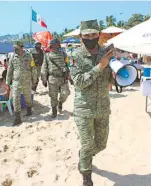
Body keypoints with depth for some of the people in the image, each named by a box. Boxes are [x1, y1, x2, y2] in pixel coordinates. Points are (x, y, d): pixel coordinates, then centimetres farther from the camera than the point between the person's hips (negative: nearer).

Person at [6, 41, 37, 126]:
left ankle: (29, 109, 44)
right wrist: (8, 82, 7)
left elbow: (33, 69, 0)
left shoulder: (28, 56, -7)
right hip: (16, 82, 1)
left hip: (27, 82, -1)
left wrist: (34, 80, 4)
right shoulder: (13, 57, -3)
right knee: (15, 99, -6)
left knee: (28, 97, 15)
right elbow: (10, 70, 5)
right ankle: (17, 118, 1)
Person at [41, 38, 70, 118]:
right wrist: (44, 80, 4)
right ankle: (54, 112, 21)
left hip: (63, 78, 1)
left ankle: (60, 102, 30)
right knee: (53, 97, 4)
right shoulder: (47, 56, 4)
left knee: (65, 94, -4)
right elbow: (44, 69, 5)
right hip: (53, 79, -1)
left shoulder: (63, 54, 7)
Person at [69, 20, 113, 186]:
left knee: (101, 144, 17)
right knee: (87, 146, 4)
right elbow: (79, 82, -20)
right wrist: (100, 66, -24)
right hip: (84, 109, -4)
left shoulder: (106, 53, 2)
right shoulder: (76, 56, -10)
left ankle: (84, 156, 49)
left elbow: (112, 80, 8)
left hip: (103, 108, 4)